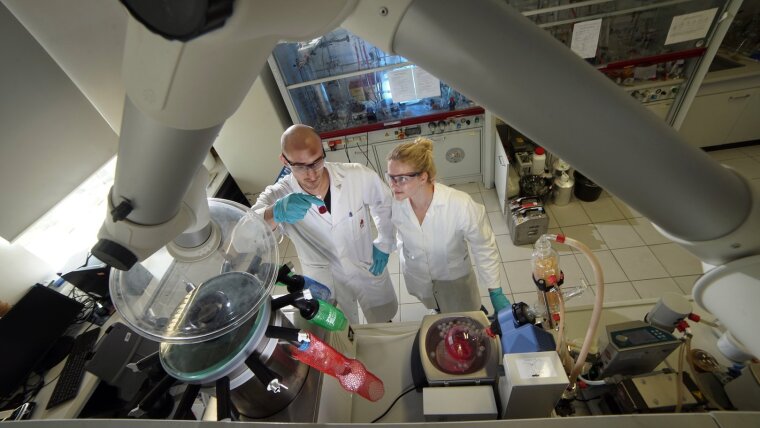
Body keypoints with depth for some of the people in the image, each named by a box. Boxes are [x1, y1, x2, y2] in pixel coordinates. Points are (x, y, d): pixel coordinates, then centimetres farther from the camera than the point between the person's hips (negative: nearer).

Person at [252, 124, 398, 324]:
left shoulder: (359, 176, -27)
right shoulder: (278, 196, -25)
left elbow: (384, 203, -6)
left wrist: (384, 244, -4)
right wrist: (276, 212, -57)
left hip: (369, 270, 1)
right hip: (326, 286, 0)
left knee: (384, 319, 30)